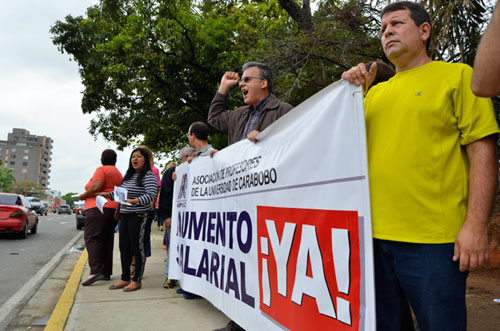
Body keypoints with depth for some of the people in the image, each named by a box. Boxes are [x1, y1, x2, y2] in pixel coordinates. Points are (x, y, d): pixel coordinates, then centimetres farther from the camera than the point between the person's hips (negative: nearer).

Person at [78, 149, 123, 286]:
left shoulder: (101, 170, -4)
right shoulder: (118, 173, 22)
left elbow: (96, 187, -18)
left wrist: (82, 196, -5)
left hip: (99, 208, -9)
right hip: (114, 209, 9)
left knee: (91, 238, -11)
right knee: (106, 241, 10)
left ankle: (96, 271, -21)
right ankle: (106, 272, 11)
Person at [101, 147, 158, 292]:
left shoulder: (149, 175, -12)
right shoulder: (128, 175, 16)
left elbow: (151, 194, -25)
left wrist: (135, 201, -36)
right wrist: (108, 194, 24)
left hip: (139, 216, -9)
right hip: (125, 215, 9)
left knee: (137, 248, -2)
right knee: (124, 248, 13)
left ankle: (136, 280, 9)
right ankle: (125, 279, 24)